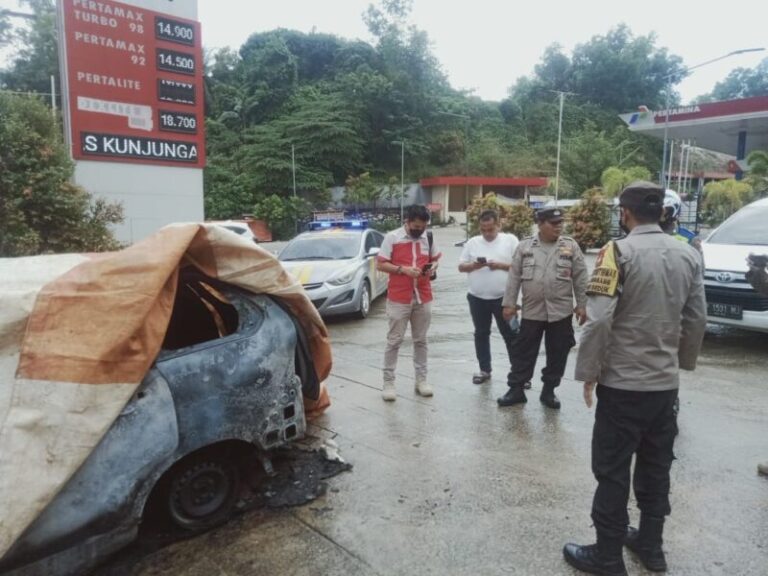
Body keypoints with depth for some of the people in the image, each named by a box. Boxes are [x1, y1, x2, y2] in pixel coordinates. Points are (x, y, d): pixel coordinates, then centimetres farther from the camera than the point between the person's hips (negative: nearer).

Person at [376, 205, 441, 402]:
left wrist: (433, 267, -5)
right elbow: (380, 264, -6)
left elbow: (435, 258, 19)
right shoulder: (392, 237, -6)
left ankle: (421, 379, 21)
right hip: (398, 299, -4)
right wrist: (403, 269, -19)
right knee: (394, 341, 1)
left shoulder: (428, 237, 6)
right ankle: (388, 382, 9)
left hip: (423, 298, 4)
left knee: (421, 340, 11)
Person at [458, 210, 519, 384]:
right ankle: (484, 370, 25)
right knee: (481, 334, 12)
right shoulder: (472, 242, 5)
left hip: (503, 298, -3)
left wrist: (500, 265, -19)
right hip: (477, 298, 3)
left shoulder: (511, 240, -2)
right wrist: (473, 265, -14)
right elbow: (461, 266, 6)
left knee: (510, 334, 5)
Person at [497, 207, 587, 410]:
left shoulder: (571, 246, 1)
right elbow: (514, 276, 3)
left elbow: (580, 278, 3)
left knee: (557, 354, 8)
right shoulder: (525, 246, 2)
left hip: (561, 311, 0)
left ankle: (549, 391, 24)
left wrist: (581, 305, 0)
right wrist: (509, 303, 0)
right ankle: (516, 390, 18)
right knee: (523, 352, 6)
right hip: (532, 311, 0)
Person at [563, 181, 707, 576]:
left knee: (612, 471, 6)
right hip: (666, 381, 6)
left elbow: (599, 320, -21)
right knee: (656, 467, 19)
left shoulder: (619, 251, -15)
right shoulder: (688, 255, 3)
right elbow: (696, 319, 7)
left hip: (623, 382, -6)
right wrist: (681, 362, 20)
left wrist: (589, 372, -10)